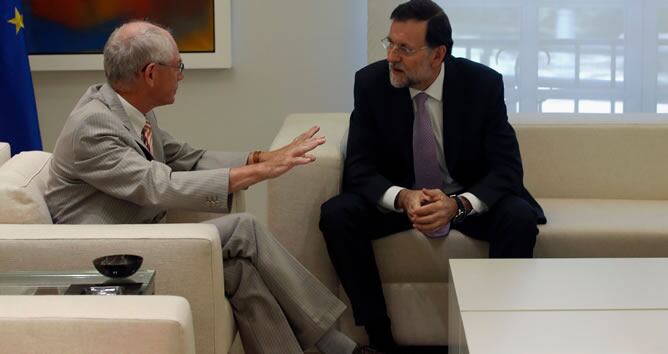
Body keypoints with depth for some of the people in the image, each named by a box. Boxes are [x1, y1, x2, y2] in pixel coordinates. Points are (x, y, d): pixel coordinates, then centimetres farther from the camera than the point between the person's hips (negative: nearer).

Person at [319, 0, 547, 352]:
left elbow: (507, 168, -18)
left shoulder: (483, 83, -18)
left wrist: (458, 204, -38)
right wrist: (402, 198, -35)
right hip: (398, 198, 1)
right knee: (336, 214, -26)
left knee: (519, 218, -31)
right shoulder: (371, 82, -15)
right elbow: (359, 167, -14)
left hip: (470, 199, -1)